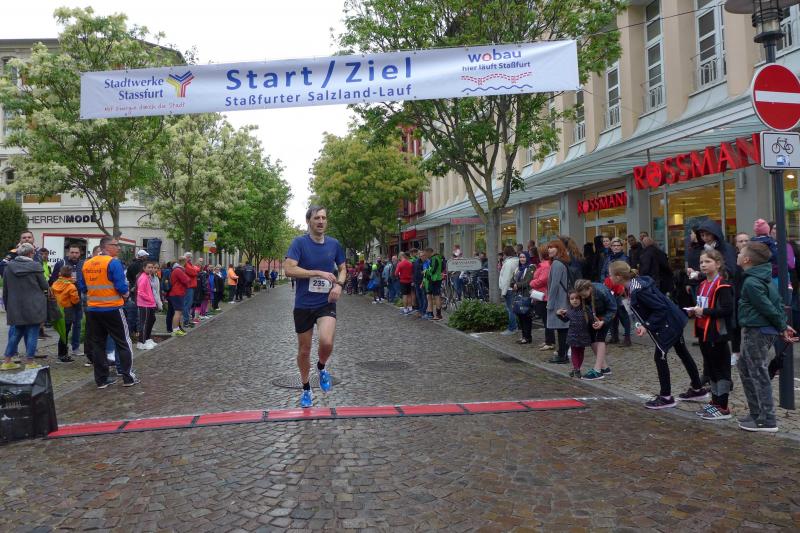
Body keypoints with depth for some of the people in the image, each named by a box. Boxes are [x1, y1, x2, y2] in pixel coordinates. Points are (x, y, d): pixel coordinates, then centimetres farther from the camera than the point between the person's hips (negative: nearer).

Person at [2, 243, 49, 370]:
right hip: (34, 307, -4)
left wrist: (7, 306, 19)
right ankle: (30, 362, 6)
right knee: (32, 333, 3)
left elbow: (5, 290, 10)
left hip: (15, 308, 4)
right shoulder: (35, 266, -9)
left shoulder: (8, 267, 3)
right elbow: (45, 286, -4)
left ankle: (7, 361, 18)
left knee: (15, 333, 15)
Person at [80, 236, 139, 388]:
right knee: (123, 343, 6)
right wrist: (126, 294, 2)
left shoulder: (87, 264, 6)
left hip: (92, 309, 6)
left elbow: (83, 287, 12)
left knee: (97, 344, 11)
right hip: (112, 309, -6)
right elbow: (121, 287, -18)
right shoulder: (113, 263, -14)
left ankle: (101, 379, 16)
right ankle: (128, 377, 8)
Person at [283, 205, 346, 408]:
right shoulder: (299, 242, -8)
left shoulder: (334, 244, 4)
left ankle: (321, 368, 11)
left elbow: (342, 268, 16)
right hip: (303, 304, -1)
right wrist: (319, 273, -19)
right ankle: (306, 389, 33)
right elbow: (289, 269, -18)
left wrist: (339, 284, -5)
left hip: (326, 303, 1)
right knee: (304, 350, 10)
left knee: (326, 342, -23)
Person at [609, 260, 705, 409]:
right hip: (675, 320, 10)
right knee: (683, 353, 20)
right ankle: (698, 390, 35)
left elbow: (661, 308, -26)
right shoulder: (637, 281, 1)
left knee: (660, 357, 0)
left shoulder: (638, 291, -28)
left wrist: (647, 326, -23)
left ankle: (666, 397, 11)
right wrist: (643, 324, 6)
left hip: (667, 325, -10)